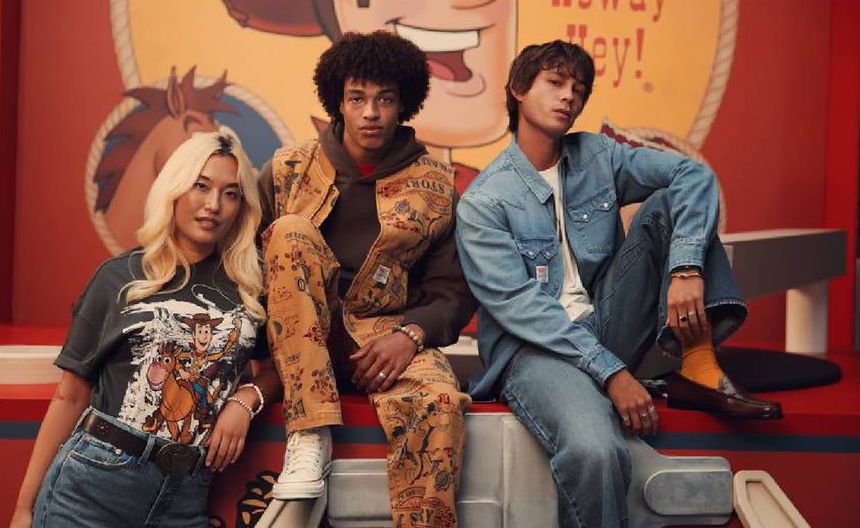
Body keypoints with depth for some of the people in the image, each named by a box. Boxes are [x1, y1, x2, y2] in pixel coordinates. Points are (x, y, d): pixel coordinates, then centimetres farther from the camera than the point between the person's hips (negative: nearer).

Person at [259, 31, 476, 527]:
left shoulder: (435, 184, 5)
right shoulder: (289, 169, 6)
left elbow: (454, 291, 4)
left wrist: (410, 335, -16)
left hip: (386, 338, -1)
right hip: (300, 340, 1)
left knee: (438, 400, -34)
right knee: (292, 231, -26)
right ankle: (310, 432, -29)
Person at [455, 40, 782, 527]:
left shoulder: (597, 157, 8)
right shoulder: (482, 203, -7)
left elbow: (694, 174, -5)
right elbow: (518, 306, -15)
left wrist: (686, 268, -24)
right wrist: (611, 371, -23)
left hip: (606, 326, 5)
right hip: (536, 347, -5)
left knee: (671, 203, -10)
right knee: (594, 451, -39)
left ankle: (698, 369, -18)